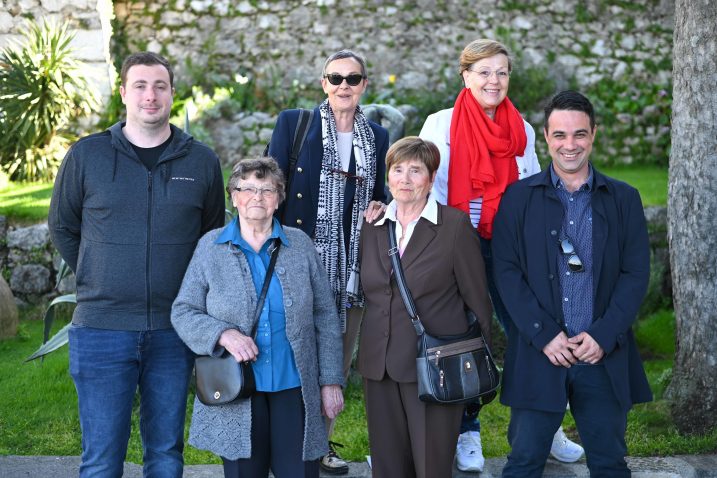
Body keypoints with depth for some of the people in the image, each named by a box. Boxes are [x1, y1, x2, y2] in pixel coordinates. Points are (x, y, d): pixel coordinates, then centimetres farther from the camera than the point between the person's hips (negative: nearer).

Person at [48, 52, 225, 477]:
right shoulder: (87, 155, 0)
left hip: (174, 331, 2)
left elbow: (213, 234, 14)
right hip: (102, 328, -1)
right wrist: (95, 280, 8)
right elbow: (62, 226, 12)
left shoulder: (202, 161, 4)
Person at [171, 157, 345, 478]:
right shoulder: (210, 247, 3)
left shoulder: (300, 245, 5)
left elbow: (325, 316, 7)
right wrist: (223, 334, -15)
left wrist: (331, 380, 3)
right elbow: (182, 311, 3)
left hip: (293, 389, 1)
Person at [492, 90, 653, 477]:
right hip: (538, 354, -1)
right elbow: (507, 272, -3)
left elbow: (636, 274, 2)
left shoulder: (624, 199, 7)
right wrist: (544, 335, -12)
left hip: (605, 355, 2)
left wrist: (603, 335, -9)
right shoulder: (517, 198, 3)